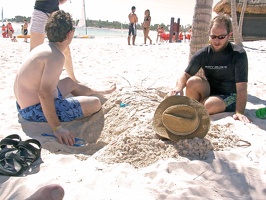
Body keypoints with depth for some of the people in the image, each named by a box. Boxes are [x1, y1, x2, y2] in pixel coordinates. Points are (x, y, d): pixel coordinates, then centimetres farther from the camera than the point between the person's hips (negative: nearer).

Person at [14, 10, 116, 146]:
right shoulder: (57, 56, -24)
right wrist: (56, 127, -29)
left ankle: (101, 92, 51)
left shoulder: (44, 48, 4)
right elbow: (44, 94, -31)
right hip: (36, 110, -10)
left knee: (69, 83, 32)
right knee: (95, 104, -9)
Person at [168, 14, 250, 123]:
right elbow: (186, 75, -5)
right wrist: (179, 88, -28)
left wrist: (239, 112, -33)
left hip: (230, 97, -3)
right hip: (210, 92, 3)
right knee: (193, 81, -27)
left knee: (208, 105, -35)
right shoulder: (203, 54, -4)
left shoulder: (238, 54, -15)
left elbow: (241, 88, -20)